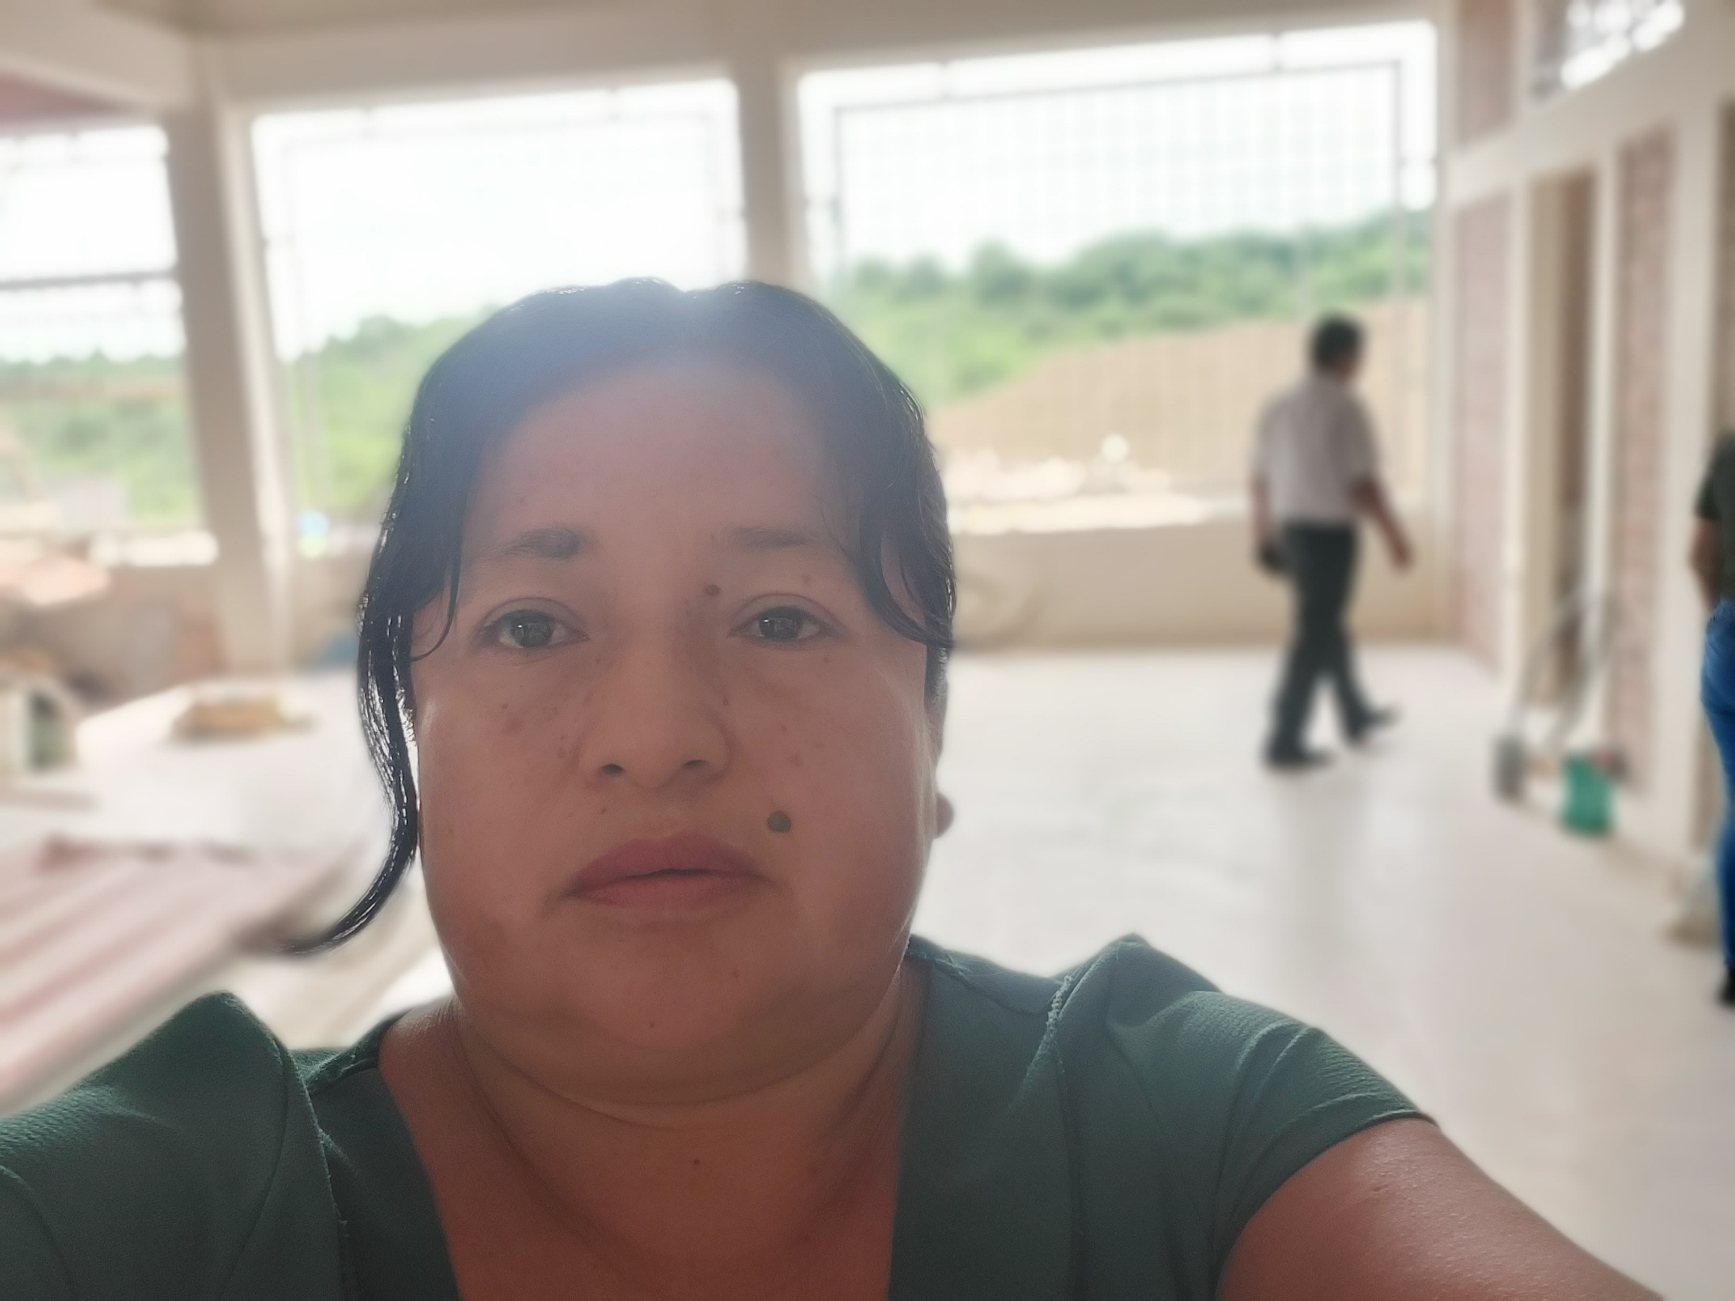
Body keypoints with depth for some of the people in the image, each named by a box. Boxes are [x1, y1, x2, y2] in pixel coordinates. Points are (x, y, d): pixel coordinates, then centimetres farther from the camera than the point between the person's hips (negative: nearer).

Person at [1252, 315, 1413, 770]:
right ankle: (1284, 741, 3)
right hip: (1330, 532, -8)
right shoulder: (1346, 409, -16)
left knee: (1327, 621, 21)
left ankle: (1356, 715, 38)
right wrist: (1395, 536, -7)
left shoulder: (1278, 406, 4)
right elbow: (1364, 484, -18)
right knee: (1314, 636, 0)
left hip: (1291, 528, 8)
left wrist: (1264, 532, 21)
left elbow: (1261, 477, 9)